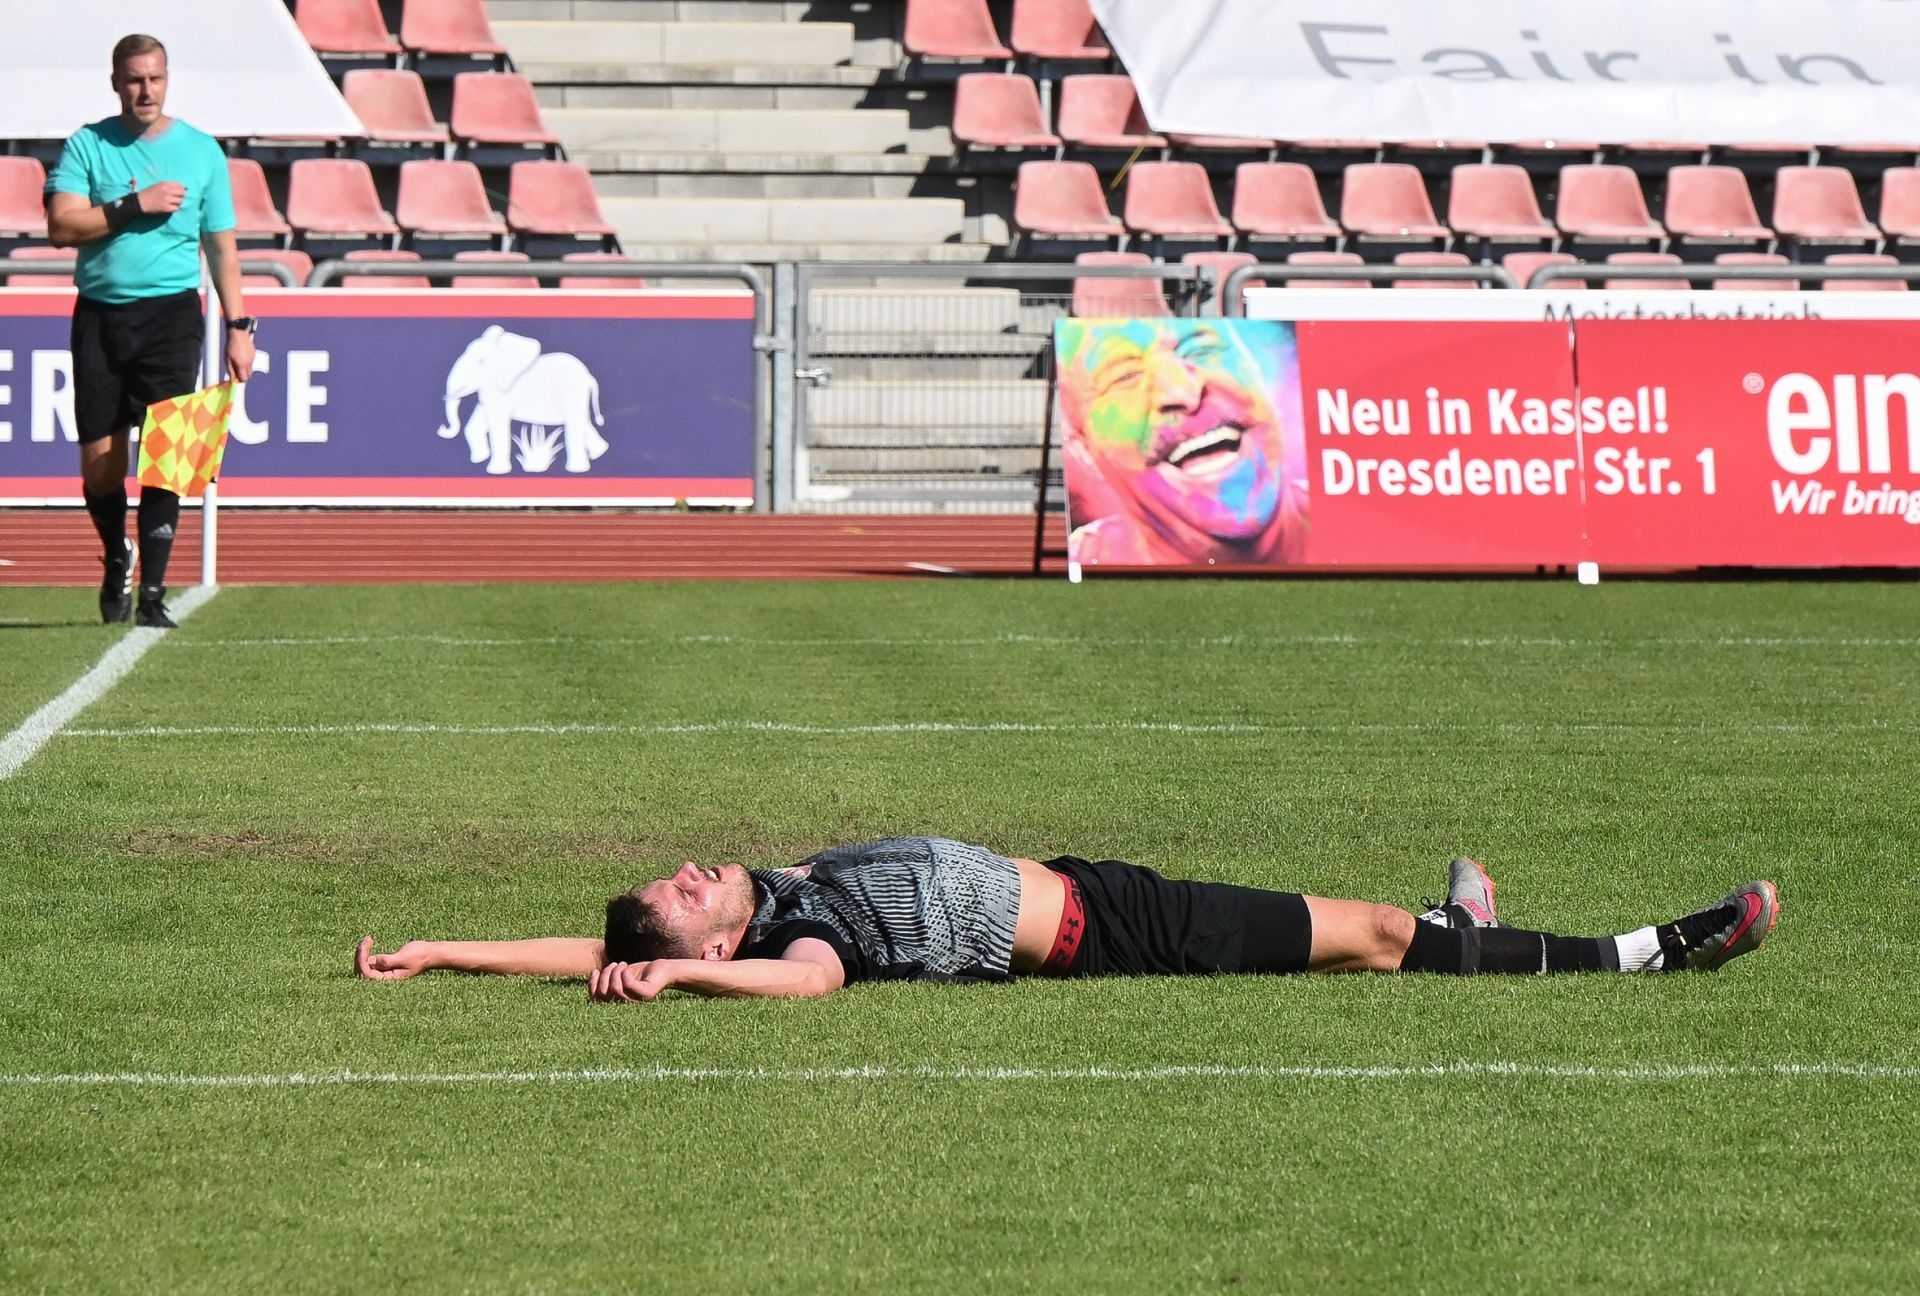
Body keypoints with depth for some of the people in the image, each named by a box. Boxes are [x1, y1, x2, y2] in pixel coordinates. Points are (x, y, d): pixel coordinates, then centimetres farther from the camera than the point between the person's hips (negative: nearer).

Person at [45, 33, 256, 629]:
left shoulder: (201, 150, 8)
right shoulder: (87, 145, 4)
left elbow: (221, 245, 12)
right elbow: (61, 226, -8)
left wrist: (239, 327, 6)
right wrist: (136, 205, -14)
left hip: (171, 315, 0)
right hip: (100, 314, 0)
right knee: (99, 463, 2)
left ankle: (152, 592, -8)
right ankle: (117, 556, 30)